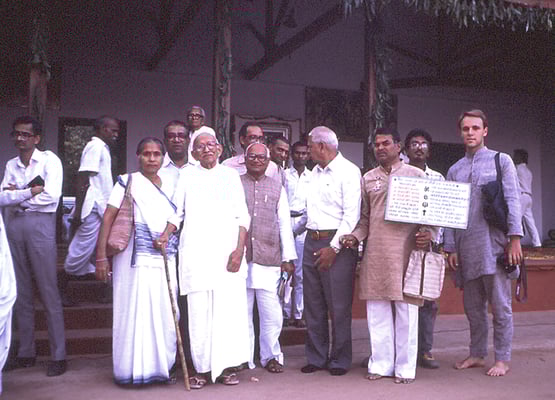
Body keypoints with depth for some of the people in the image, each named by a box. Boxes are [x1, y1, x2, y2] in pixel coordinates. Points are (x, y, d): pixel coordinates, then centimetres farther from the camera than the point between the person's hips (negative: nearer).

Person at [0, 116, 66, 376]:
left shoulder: (49, 160, 1)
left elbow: (52, 196, -13)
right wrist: (30, 192, -11)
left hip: (40, 223, -5)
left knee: (48, 291, -6)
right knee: (21, 292, 8)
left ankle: (58, 356, -1)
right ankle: (26, 353, 17)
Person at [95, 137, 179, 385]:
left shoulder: (169, 187, 15)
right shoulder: (128, 182, 1)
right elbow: (108, 218, -4)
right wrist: (101, 257, -11)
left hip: (165, 260, 4)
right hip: (135, 259, -4)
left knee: (164, 313, 5)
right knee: (134, 312, -1)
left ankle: (162, 365, 17)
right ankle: (133, 370, 11)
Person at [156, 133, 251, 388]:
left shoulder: (231, 175, 11)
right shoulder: (187, 176, 12)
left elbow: (242, 216, 7)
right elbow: (176, 212, 11)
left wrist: (239, 250, -3)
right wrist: (165, 236, -6)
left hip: (227, 252, 0)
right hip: (195, 254, 0)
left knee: (229, 308, -2)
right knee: (199, 311, -1)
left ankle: (225, 366, 9)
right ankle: (202, 368, 8)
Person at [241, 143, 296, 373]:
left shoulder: (277, 188, 14)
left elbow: (284, 223, 12)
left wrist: (288, 257, 7)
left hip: (269, 258, 1)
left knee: (271, 311, -1)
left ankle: (271, 356, 16)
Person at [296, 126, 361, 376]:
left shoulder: (348, 171, -7)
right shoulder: (316, 172, 17)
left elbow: (352, 215, -14)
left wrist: (334, 248, -17)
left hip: (336, 244, -7)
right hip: (312, 242, 8)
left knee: (339, 307, 0)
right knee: (313, 305, 10)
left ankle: (340, 360, 13)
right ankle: (316, 358, 20)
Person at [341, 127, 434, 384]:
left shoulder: (416, 175, 7)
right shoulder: (368, 178, 15)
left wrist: (427, 234, -12)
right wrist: (355, 237, -1)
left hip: (406, 252, -3)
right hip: (375, 253, 3)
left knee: (406, 310, 1)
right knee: (377, 311, 6)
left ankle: (405, 367, 12)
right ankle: (381, 364, 17)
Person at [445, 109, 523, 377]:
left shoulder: (501, 161, 5)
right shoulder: (454, 170, 15)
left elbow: (512, 201, -2)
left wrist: (515, 238, -10)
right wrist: (450, 248, 6)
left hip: (493, 244, -4)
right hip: (466, 248, 4)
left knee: (500, 304, 0)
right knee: (472, 306, 11)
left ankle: (502, 359, 11)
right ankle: (477, 355, 23)